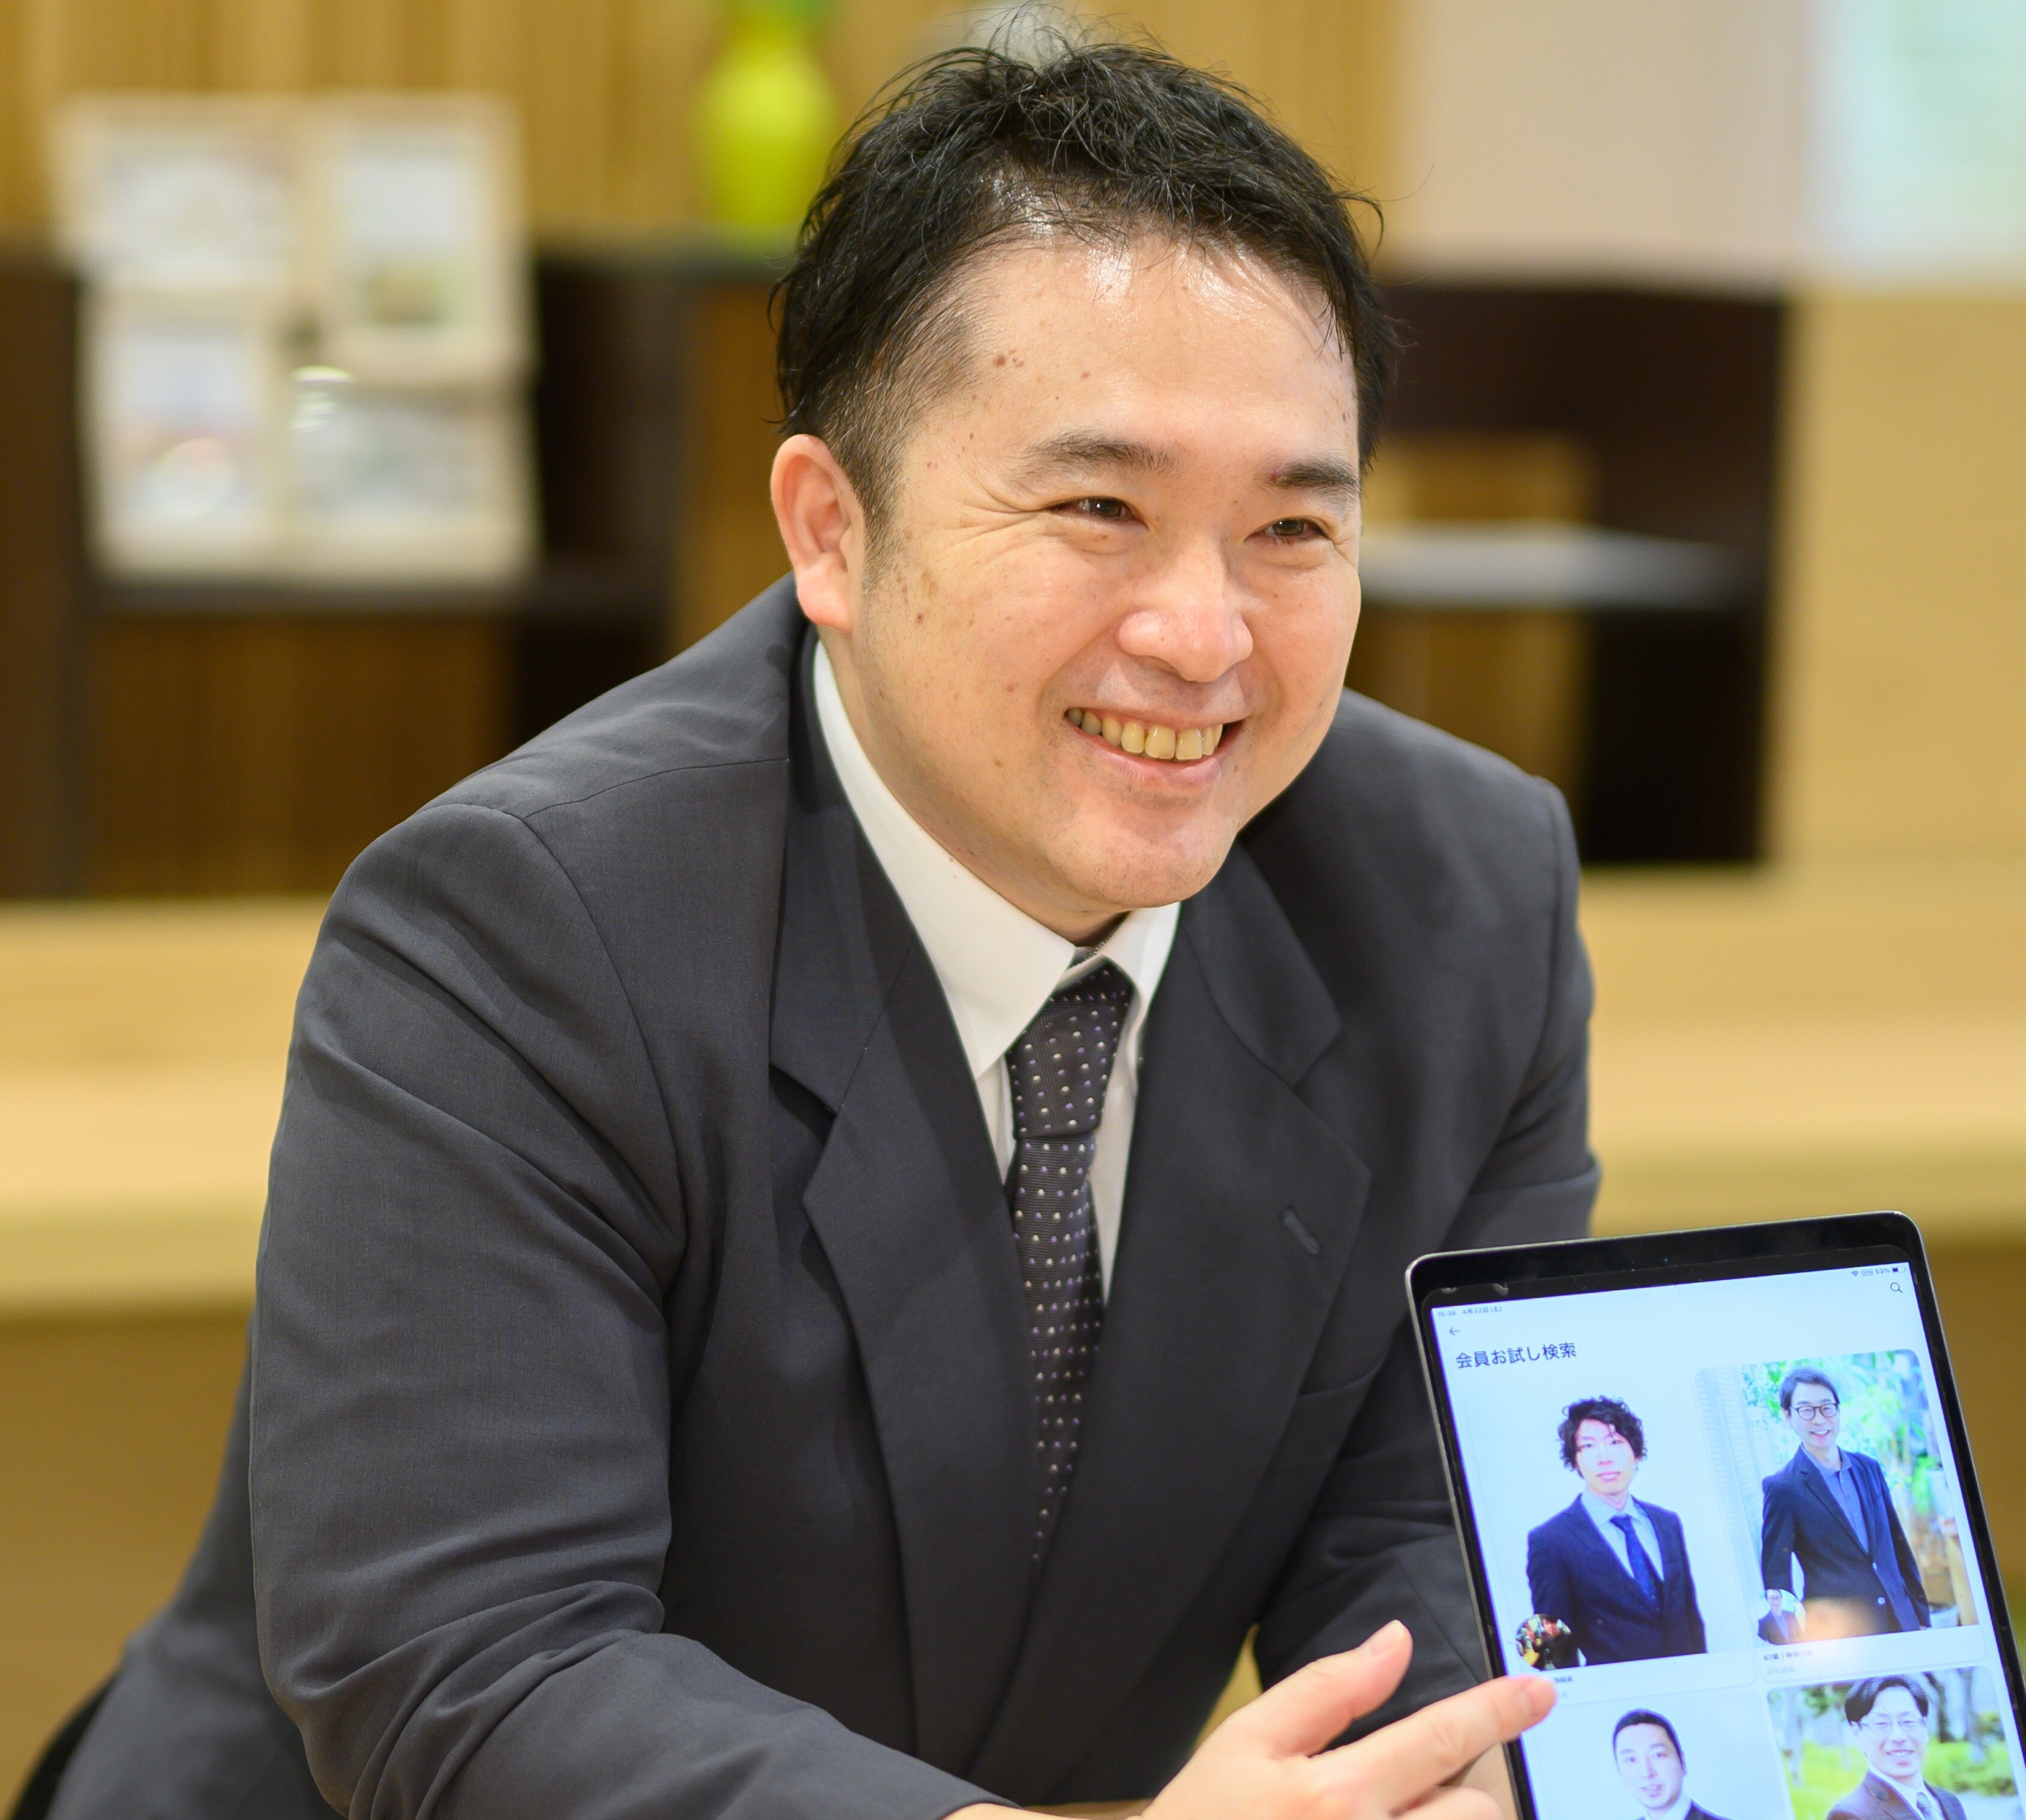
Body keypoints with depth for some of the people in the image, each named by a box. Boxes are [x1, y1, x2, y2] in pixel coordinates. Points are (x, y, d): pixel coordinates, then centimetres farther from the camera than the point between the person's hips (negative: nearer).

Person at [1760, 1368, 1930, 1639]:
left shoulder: (1868, 1469, 10)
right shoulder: (1783, 1488, -5)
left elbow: (1899, 1546, 13)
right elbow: (1775, 1575, -4)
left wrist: (1920, 1616, 12)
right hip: (1836, 1634, -5)